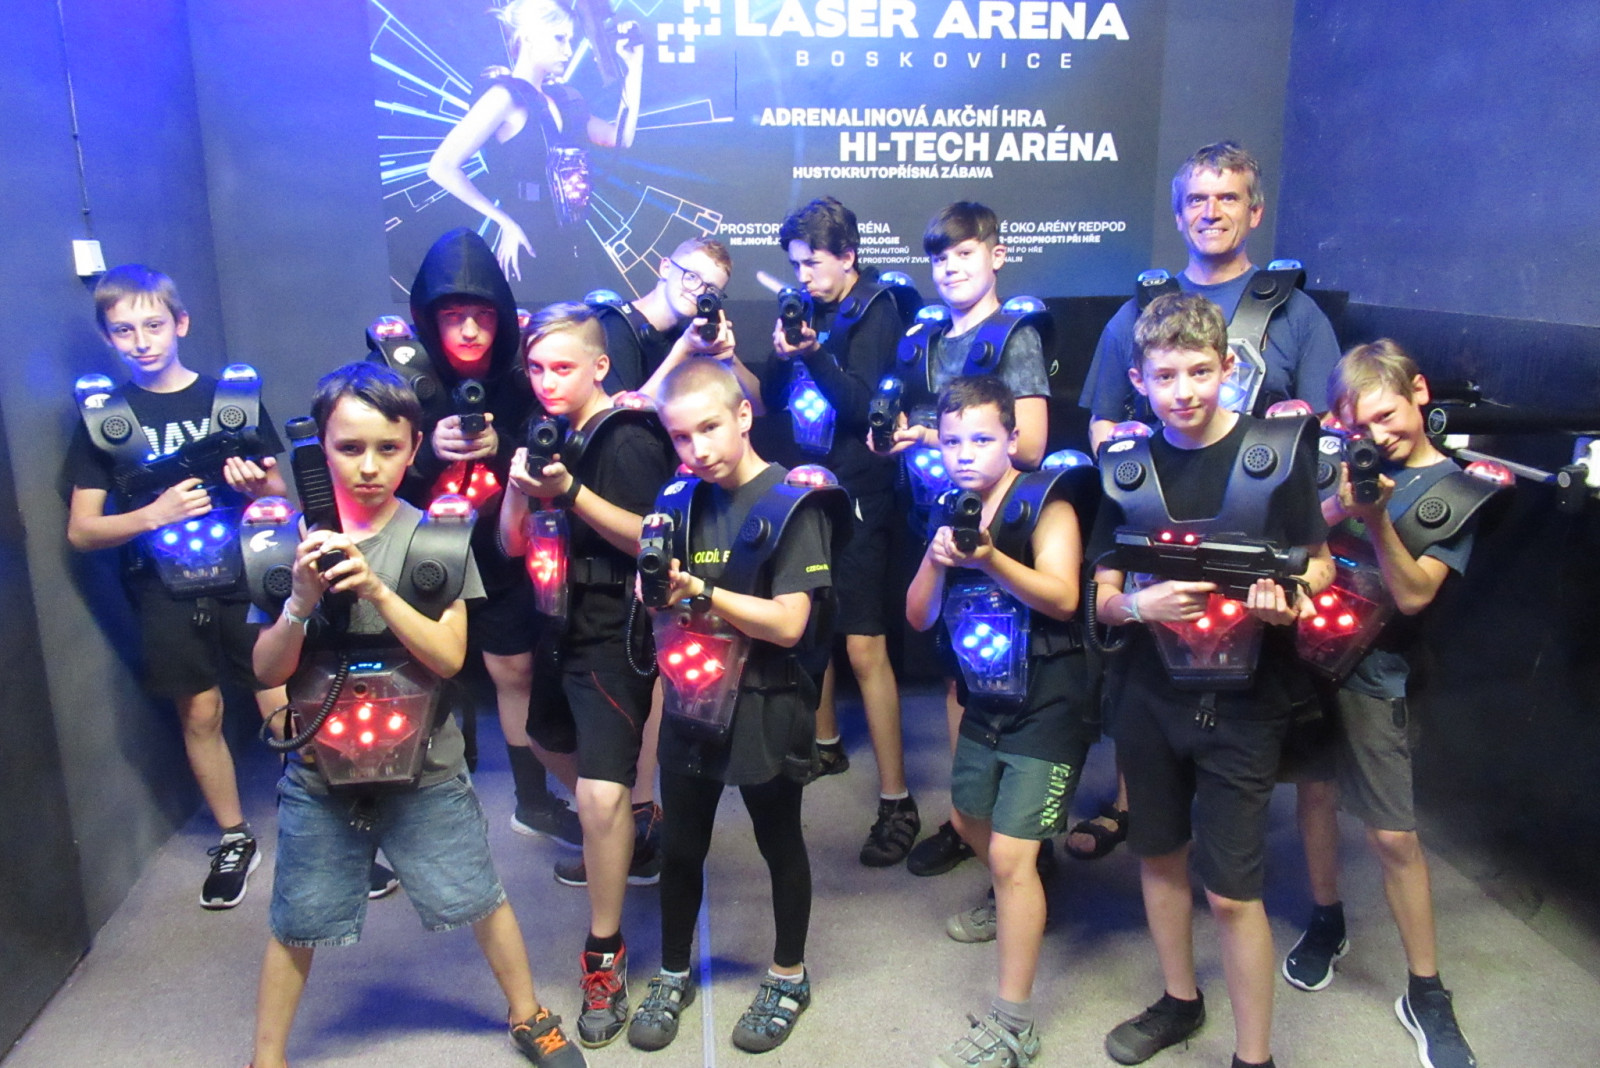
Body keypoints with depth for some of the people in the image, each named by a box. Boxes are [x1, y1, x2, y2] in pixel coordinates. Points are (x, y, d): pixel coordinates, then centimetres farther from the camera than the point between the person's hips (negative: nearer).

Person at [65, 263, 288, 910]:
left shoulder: (235, 396, 2)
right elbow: (81, 531, 2)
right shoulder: (103, 416, 3)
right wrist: (154, 514, -15)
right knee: (199, 714, 11)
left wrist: (258, 485, -14)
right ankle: (234, 841, 29)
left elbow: (282, 498, 9)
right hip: (168, 596, 1)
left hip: (249, 582, -1)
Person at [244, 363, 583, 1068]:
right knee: (295, 925, 13)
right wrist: (302, 599, -23)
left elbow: (449, 656, -14)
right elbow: (268, 672, -5)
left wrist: (377, 589, -27)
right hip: (319, 770, 1)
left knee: (480, 901, 11)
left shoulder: (436, 538, -8)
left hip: (423, 767, 0)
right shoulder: (288, 544, -5)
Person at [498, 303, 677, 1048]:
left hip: (615, 636, -9)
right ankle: (632, 837, 52)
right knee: (558, 740, 28)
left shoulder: (627, 439, -13)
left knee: (601, 796, -16)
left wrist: (571, 493, -26)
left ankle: (605, 957, 1)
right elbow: (512, 544, 7)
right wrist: (519, 485, -12)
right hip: (567, 625, 9)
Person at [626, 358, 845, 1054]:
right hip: (690, 702, 5)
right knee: (679, 847, 17)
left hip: (764, 710, -4)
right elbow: (660, 597, 9)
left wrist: (699, 590, -23)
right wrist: (658, 593, -14)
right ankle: (674, 975, 39)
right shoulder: (678, 500, 2)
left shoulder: (792, 504, -14)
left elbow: (788, 623, -20)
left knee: (779, 844, 15)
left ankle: (789, 978, 36)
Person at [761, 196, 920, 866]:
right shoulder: (807, 310, 9)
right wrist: (781, 353, -7)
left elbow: (865, 406, -15)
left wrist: (814, 353, -24)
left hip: (856, 495, -7)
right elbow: (773, 398, 10)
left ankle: (896, 801, 0)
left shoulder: (875, 311, -7)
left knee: (863, 647, -9)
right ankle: (825, 743, 40)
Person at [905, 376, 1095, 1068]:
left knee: (1011, 856, -11)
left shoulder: (1044, 503, -13)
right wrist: (937, 559, -18)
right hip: (984, 701, 8)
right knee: (969, 818, 25)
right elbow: (919, 617, 1)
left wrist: (989, 558, -39)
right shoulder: (951, 512, 4)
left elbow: (1062, 597, -25)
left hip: (1048, 707, -7)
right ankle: (1012, 905, 55)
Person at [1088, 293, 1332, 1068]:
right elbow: (1102, 596, 3)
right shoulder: (1126, 467, -1)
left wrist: (1288, 597, -21)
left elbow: (1320, 567, 0)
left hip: (1243, 702, -3)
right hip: (1149, 696, 3)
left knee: (1232, 891, 1)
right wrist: (1141, 604, -19)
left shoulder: (1277, 452, -9)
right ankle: (1179, 1001, 42)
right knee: (1159, 857, 18)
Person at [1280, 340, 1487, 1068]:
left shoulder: (1457, 493, -4)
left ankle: (1426, 994, 17)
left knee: (1395, 835, 1)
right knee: (1315, 791, 15)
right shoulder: (1344, 460, 4)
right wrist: (1334, 507, -20)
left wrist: (1376, 518, -25)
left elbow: (1413, 594, -12)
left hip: (1372, 673, -3)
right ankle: (1326, 924, 39)